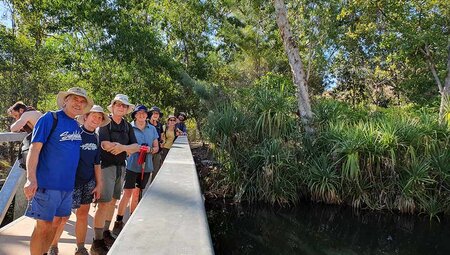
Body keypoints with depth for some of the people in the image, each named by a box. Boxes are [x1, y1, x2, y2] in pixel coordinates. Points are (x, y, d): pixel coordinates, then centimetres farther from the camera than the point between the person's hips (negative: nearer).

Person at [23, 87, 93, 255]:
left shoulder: (76, 126, 11)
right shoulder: (49, 119, -9)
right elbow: (34, 149, -14)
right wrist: (31, 179, -22)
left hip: (68, 184, 7)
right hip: (47, 183, -7)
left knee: (56, 223, 16)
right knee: (43, 226, 1)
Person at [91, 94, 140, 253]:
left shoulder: (127, 126, 10)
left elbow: (136, 146, 2)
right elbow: (105, 145, -19)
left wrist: (122, 147, -17)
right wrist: (127, 148, -9)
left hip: (121, 167, 6)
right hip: (106, 166, -6)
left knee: (113, 201, 14)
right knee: (104, 203, -6)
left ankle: (106, 232, 28)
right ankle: (97, 241, 3)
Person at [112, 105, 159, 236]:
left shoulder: (152, 129, 8)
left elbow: (156, 147, 11)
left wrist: (150, 149, -10)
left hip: (146, 166, 4)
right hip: (132, 165, -4)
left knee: (137, 193, 15)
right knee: (127, 193, -6)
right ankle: (118, 223, 5)